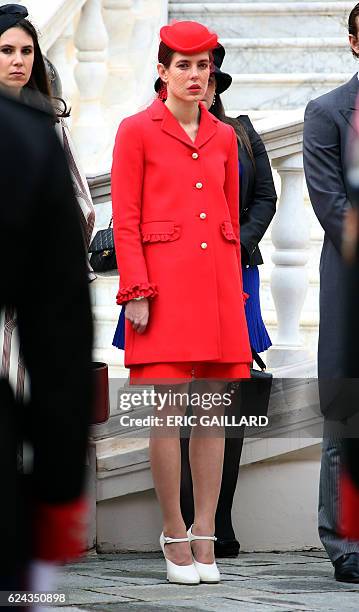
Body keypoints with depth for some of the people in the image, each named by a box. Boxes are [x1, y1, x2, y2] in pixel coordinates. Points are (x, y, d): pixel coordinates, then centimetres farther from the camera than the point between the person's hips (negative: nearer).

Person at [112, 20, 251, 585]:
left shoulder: (223, 137, 13)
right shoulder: (137, 131, 1)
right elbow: (125, 221, -2)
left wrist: (235, 291, 12)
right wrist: (136, 292, -10)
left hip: (217, 285, 4)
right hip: (165, 281, -4)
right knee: (168, 409, -7)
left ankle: (204, 534, 7)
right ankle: (174, 534, 1)